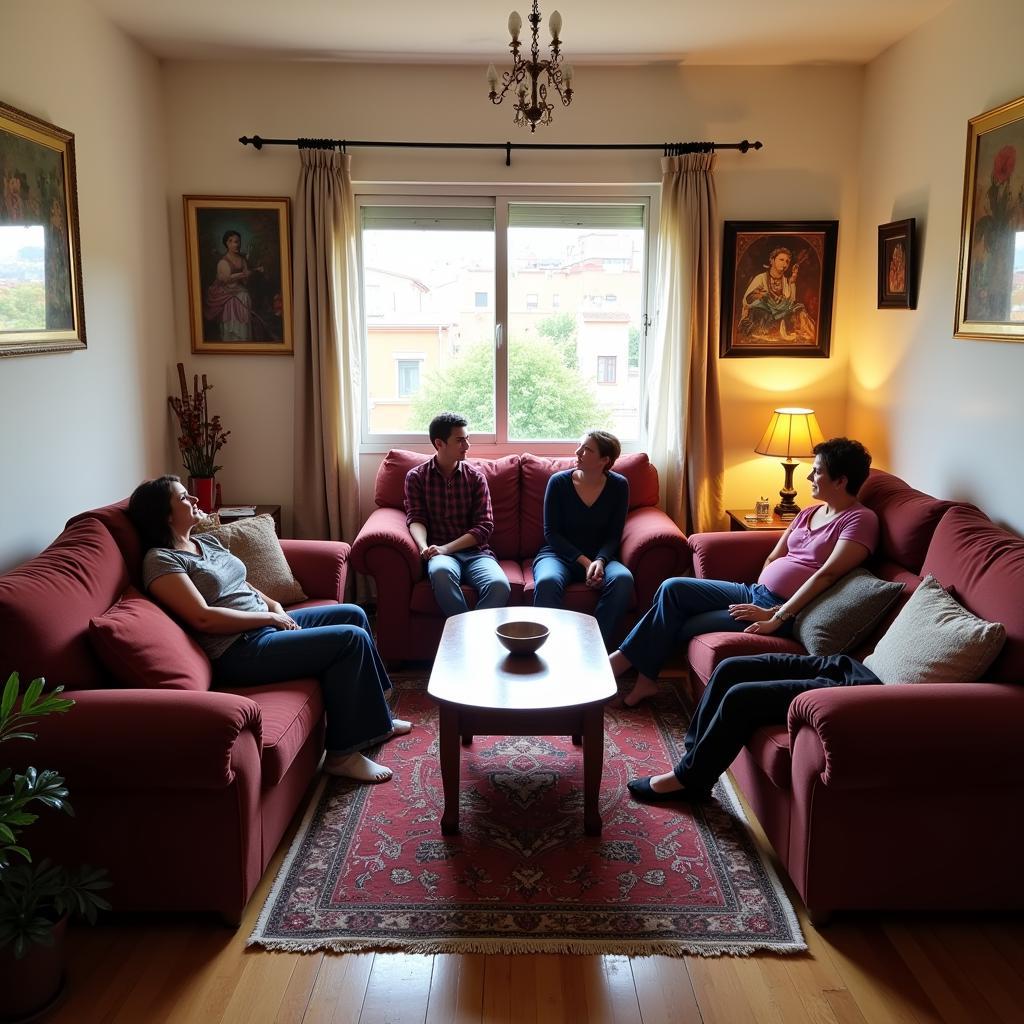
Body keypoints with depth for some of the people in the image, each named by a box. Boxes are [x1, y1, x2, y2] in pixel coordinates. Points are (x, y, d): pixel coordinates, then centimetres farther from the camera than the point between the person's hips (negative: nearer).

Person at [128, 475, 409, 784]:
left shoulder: (207, 541, 15)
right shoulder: (160, 560, -13)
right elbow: (203, 618, -21)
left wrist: (275, 607, 4)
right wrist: (269, 617, -16)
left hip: (265, 625, 10)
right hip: (239, 651, -10)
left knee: (352, 615, 9)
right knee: (351, 639, -17)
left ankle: (374, 719, 18)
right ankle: (341, 753, -8)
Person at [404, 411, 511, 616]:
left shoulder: (476, 477, 10)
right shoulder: (416, 477, 10)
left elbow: (485, 525, 3)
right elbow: (415, 519, 1)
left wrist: (447, 548, -11)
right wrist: (424, 547, -22)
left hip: (475, 551, 1)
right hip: (441, 553, -1)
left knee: (500, 585, -32)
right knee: (440, 572, -39)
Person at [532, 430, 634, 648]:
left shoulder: (618, 486, 0)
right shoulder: (559, 482, -4)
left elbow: (614, 536, 1)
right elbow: (551, 532, -5)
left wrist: (599, 561, -20)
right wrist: (584, 561, -17)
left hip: (599, 557, 2)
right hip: (558, 554, -1)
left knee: (623, 579, -31)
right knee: (547, 582, -36)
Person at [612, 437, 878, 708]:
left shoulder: (861, 519, -9)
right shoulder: (809, 513, 17)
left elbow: (827, 574, -18)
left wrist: (776, 617, -22)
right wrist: (757, 598, -1)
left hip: (786, 611, -8)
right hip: (755, 593, 8)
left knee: (681, 627, -12)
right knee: (673, 588, -8)